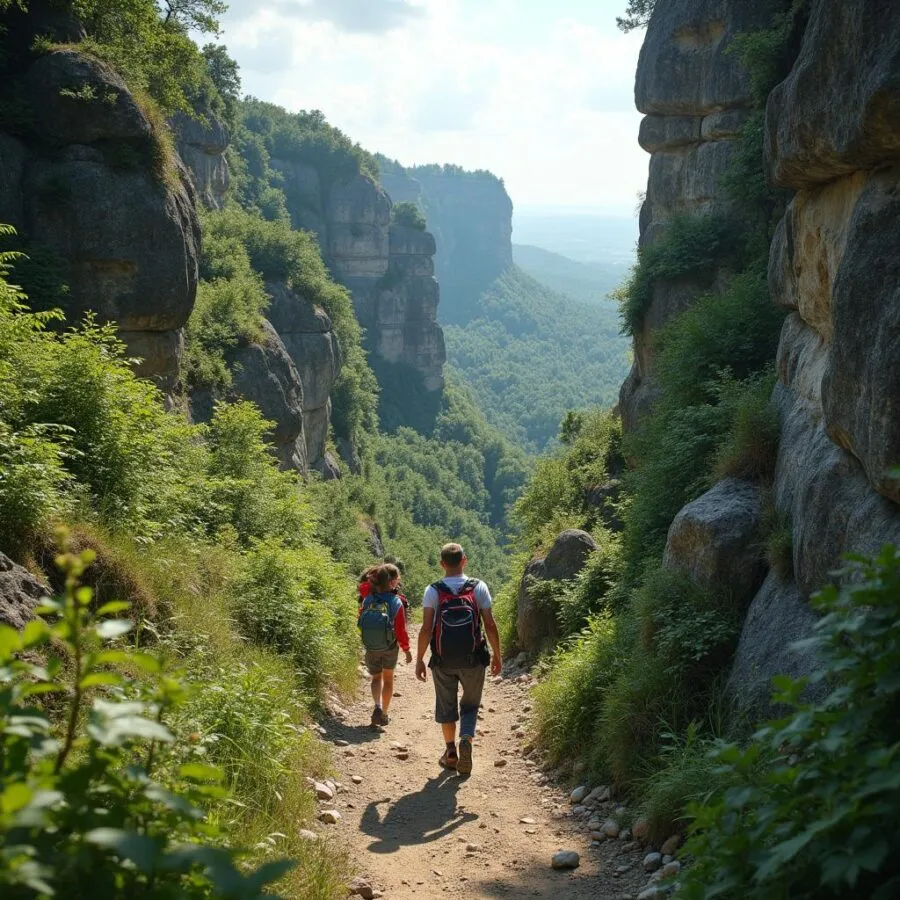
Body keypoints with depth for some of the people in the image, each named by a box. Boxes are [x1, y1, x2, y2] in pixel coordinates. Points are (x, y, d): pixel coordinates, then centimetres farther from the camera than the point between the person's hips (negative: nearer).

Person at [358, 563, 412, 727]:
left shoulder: (368, 599, -13)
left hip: (371, 648, 2)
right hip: (390, 648, -2)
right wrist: (407, 649, -1)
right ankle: (384, 714, 25)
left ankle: (378, 707, -7)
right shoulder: (396, 603, -21)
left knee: (376, 678, 19)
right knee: (388, 679, 21)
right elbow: (401, 630, -16)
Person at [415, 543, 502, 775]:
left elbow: (426, 629, -10)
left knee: (446, 706, 15)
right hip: (473, 660, 0)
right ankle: (466, 739, -10)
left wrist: (419, 660, -2)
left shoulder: (433, 591, -6)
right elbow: (490, 625, -5)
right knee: (470, 704, 15)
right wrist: (497, 654, 6)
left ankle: (451, 752, 22)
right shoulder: (478, 587, -5)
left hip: (443, 661, 0)